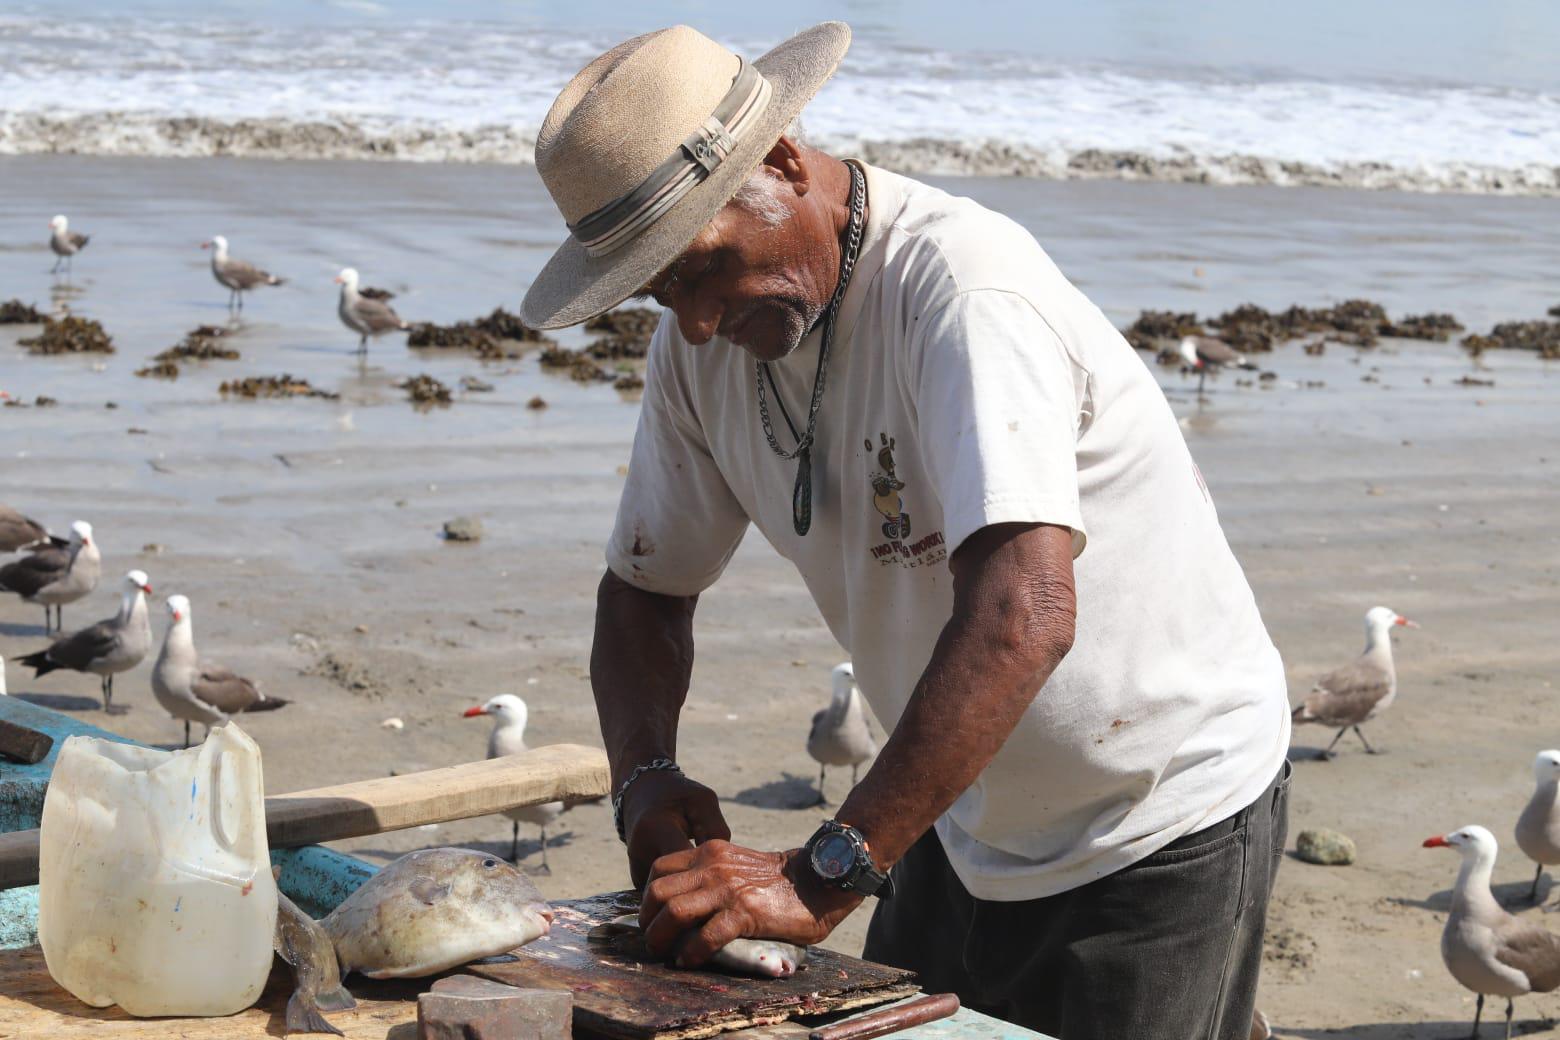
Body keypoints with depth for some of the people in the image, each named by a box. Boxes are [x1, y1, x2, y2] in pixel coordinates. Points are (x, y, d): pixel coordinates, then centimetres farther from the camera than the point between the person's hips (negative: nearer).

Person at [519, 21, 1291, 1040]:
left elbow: (1022, 619, -39)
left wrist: (823, 879, -39)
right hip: (972, 823, 7)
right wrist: (646, 776, -13)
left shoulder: (959, 282, -28)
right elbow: (644, 590, 6)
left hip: (1164, 830, -7)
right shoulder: (703, 343, -4)